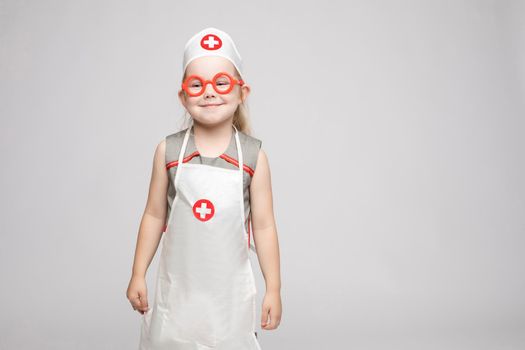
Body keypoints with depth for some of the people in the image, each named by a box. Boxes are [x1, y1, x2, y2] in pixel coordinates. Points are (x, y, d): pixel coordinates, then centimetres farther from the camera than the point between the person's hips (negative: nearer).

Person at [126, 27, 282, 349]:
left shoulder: (253, 155, -9)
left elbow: (264, 226, -4)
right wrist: (138, 275, 6)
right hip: (177, 288, 1)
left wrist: (274, 289, -1)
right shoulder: (169, 151, -5)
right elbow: (154, 216, 3)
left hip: (230, 290, -1)